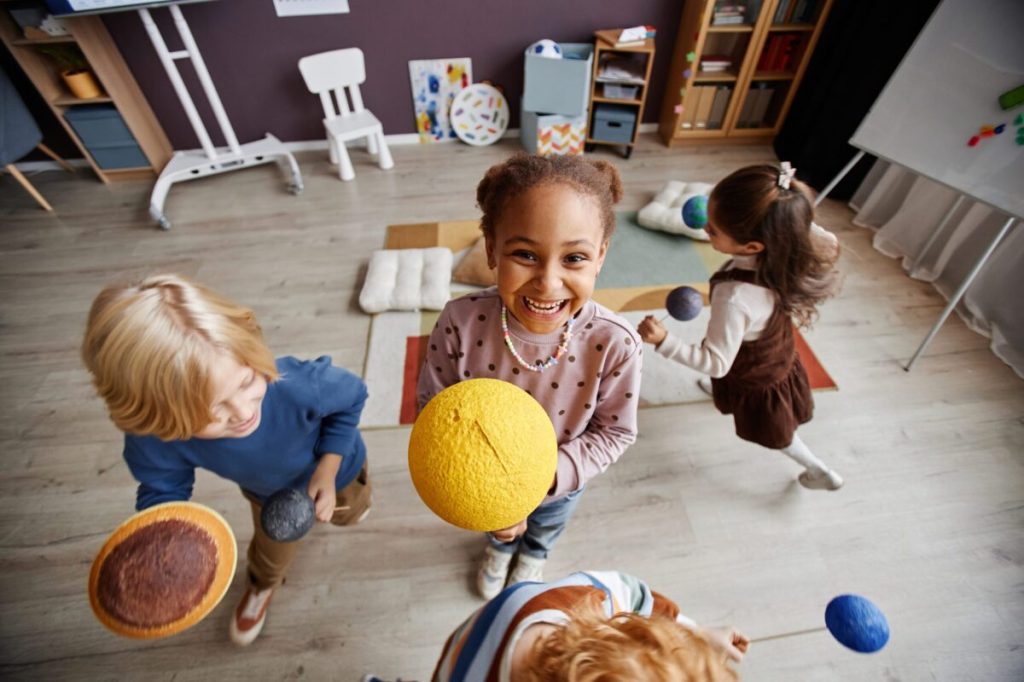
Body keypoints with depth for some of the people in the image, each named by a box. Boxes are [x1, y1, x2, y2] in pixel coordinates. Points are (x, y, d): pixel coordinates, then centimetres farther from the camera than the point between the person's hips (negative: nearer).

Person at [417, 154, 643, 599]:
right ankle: (499, 547, 76)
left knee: (548, 523, 37)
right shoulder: (461, 322, -35)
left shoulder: (615, 344, -36)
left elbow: (615, 432, -19)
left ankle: (534, 554, 76)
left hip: (561, 482, 1)